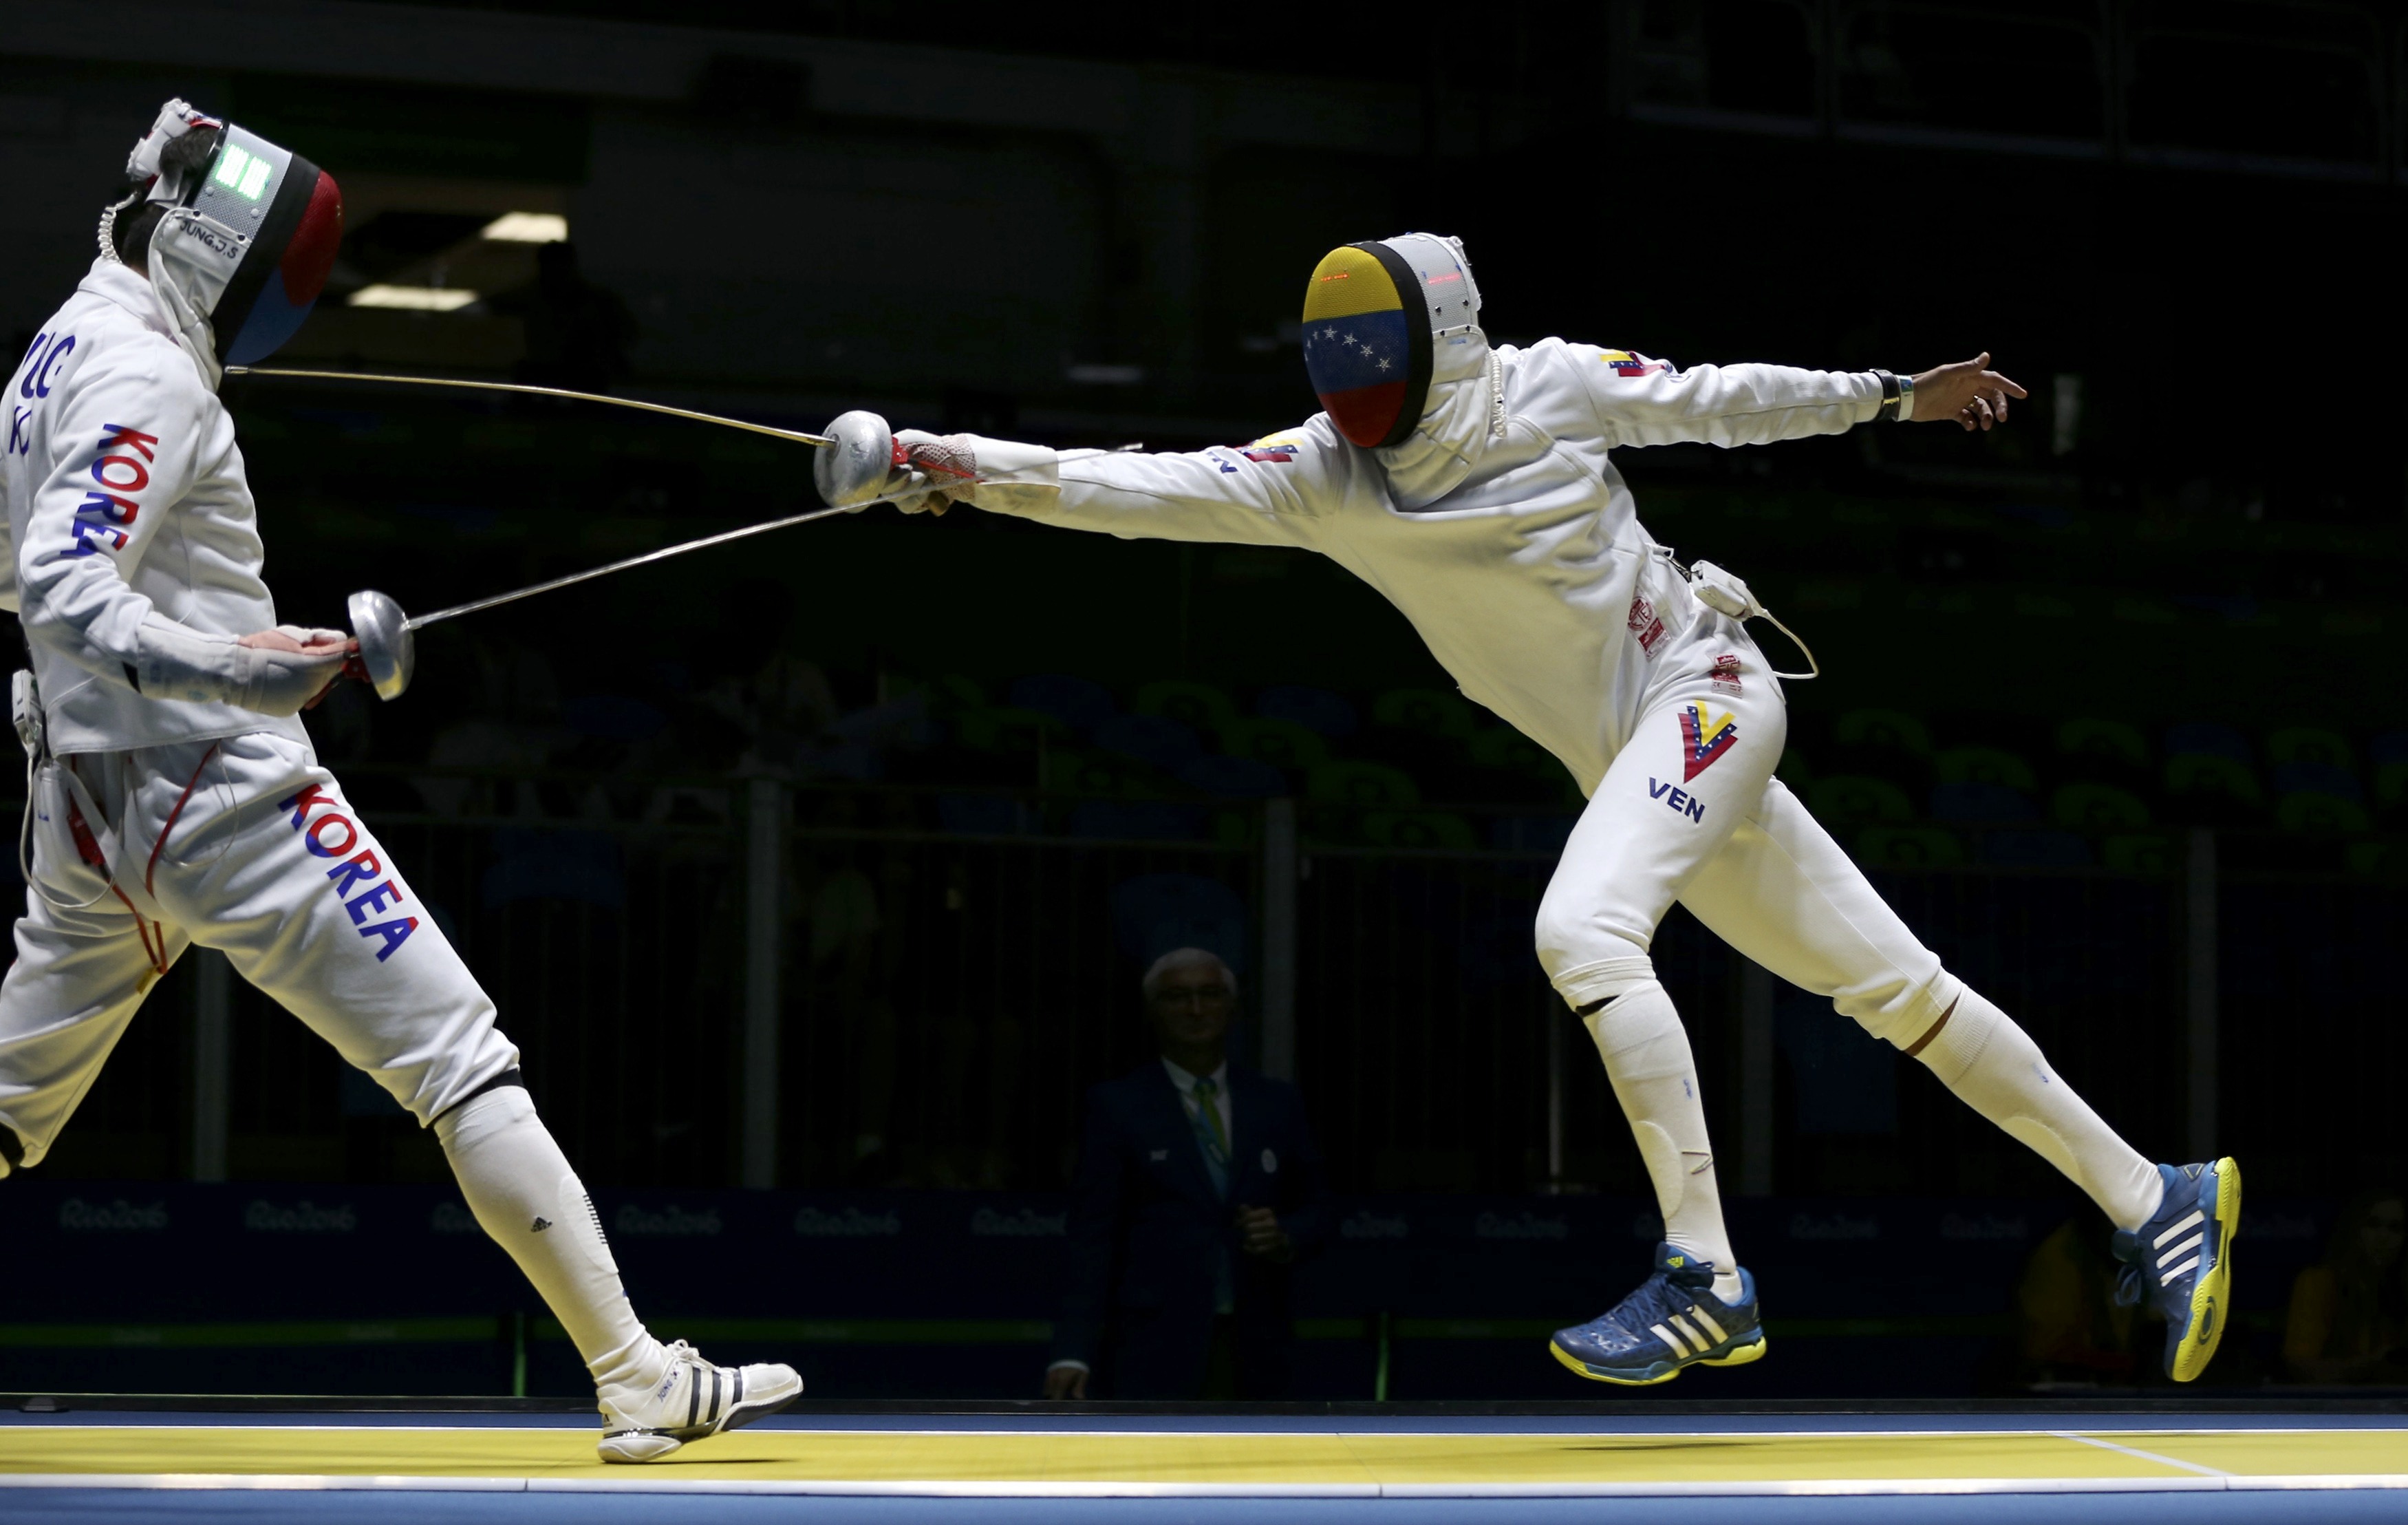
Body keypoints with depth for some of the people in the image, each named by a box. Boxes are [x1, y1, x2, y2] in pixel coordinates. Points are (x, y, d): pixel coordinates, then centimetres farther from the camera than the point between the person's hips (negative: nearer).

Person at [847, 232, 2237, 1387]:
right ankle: (2155, 1202, 17)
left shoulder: (1548, 386, -13)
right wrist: (971, 468, -28)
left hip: (1705, 686, -5)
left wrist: (1892, 395, 8)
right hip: (1631, 758, 5)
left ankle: (1706, 1278, -24)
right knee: (1895, 988, 8)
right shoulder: (1322, 474, -5)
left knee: (1582, 931, -28)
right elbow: (1147, 489, -16)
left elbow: (1716, 399, 2)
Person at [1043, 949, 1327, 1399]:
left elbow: (1313, 1210, 20)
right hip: (1157, 1349, -4)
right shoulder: (1117, 1106, 4)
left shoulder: (1277, 1104, 14)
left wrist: (1286, 1238, -6)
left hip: (1254, 1352, 4)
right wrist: (1073, 1351, -12)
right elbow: (1092, 1235, -2)